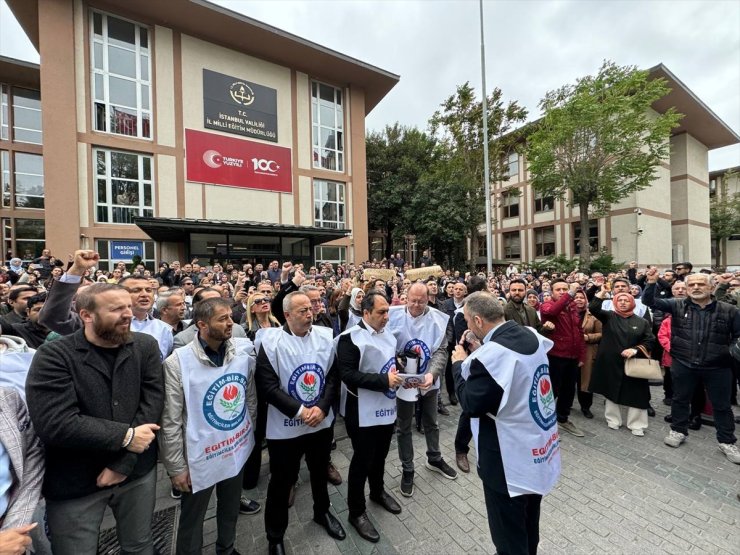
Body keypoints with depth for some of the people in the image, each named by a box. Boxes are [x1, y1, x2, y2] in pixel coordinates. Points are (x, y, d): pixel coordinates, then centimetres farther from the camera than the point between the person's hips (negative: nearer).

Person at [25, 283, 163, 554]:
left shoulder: (146, 347, -6)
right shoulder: (53, 356, -14)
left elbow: (152, 403, -11)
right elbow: (54, 424, -22)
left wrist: (124, 462, -16)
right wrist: (125, 436, -19)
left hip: (138, 472, 3)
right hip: (74, 482, -2)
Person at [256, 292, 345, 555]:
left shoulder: (325, 336, -7)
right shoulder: (271, 341, -16)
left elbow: (334, 375, -3)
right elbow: (267, 386, -17)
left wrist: (322, 408, -15)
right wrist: (299, 411, -19)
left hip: (321, 422, 4)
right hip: (284, 426, -3)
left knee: (320, 472, 25)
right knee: (282, 481, 16)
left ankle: (322, 511, 54)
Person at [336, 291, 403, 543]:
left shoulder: (388, 336, 4)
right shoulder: (350, 337, -18)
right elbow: (347, 375, -25)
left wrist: (399, 374, -3)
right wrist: (383, 380, -27)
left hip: (386, 407, 7)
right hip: (363, 411, -6)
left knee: (380, 455, 24)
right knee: (362, 460, 11)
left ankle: (378, 491, 51)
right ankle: (356, 512, 35)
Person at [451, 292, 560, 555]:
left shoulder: (490, 354, -30)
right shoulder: (531, 336, -5)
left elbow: (471, 405, -21)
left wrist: (459, 364, -10)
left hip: (510, 459, -8)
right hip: (539, 448, 8)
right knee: (529, 522, 31)